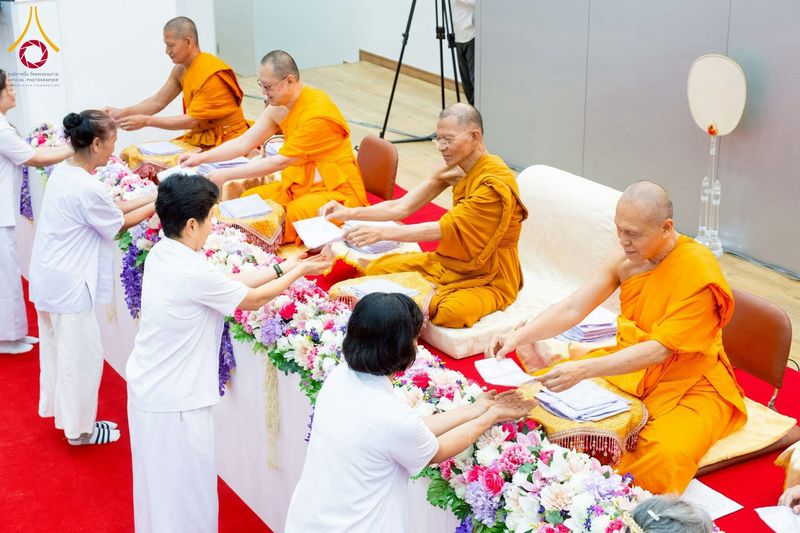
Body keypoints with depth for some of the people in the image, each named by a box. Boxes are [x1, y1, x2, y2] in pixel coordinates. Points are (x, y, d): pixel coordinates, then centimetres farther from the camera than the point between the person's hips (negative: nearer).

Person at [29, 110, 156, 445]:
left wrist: (151, 198, 8)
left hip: (47, 278, 10)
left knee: (56, 348, 24)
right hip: (68, 285, -9)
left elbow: (108, 209, 9)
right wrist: (157, 205, 2)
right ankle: (79, 429, 19)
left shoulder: (62, 173, 3)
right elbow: (119, 223, -9)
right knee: (82, 356, 6)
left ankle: (57, 409, 41)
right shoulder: (90, 189, -25)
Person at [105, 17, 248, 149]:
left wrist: (146, 121, -22)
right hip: (200, 137, 8)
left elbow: (192, 120, -21)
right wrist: (122, 113, -7)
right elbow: (158, 101, 8)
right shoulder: (181, 69, 4)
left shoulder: (211, 74, -21)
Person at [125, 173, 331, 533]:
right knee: (186, 494, 7)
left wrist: (280, 268, 9)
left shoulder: (161, 254, -1)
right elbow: (252, 299, -11)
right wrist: (298, 273, 2)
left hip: (146, 389, 9)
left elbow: (225, 283, 7)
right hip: (176, 402, -9)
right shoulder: (194, 273, -27)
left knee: (158, 484, 25)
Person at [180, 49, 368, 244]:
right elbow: (243, 143, 6)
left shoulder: (317, 113, -23)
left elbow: (280, 162, -22)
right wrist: (201, 158, -5)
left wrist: (228, 175, -19)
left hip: (337, 193, -8)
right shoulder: (279, 106, 3)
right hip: (298, 185, 8)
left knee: (280, 223, -31)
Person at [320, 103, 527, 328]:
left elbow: (443, 230, -31)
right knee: (377, 269, -4)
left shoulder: (496, 183, -27)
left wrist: (382, 232, -38)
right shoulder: (455, 169, -1)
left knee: (449, 313, -36)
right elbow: (402, 207, -7)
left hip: (489, 279, -7)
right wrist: (350, 213, -19)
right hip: (453, 262, 7)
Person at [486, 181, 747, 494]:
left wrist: (583, 370, -39)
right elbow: (572, 308, -8)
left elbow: (659, 350, -29)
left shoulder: (698, 273, -25)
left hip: (690, 386, -6)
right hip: (631, 366, 6)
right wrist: (518, 337, -25)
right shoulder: (626, 258, -7)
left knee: (665, 458, -34)